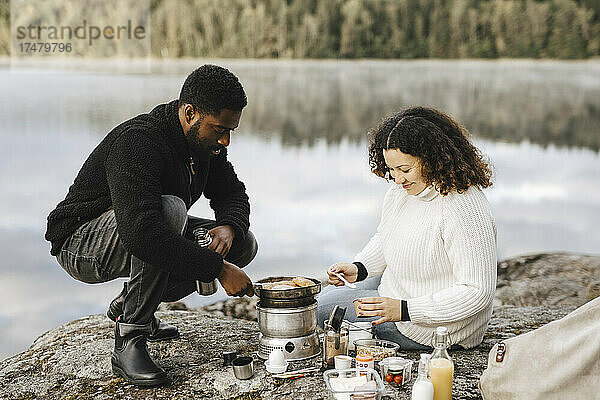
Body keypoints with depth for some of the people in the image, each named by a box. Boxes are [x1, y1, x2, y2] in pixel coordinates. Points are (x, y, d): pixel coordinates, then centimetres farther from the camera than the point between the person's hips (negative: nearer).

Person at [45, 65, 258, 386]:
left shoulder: (206, 140, -4)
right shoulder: (137, 143, -32)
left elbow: (233, 194, 6)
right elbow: (141, 233, -44)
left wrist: (228, 228, -19)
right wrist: (218, 268, -40)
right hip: (83, 242, -9)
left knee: (244, 244, -2)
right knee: (170, 209, -37)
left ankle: (127, 305, 9)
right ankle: (129, 341, -26)